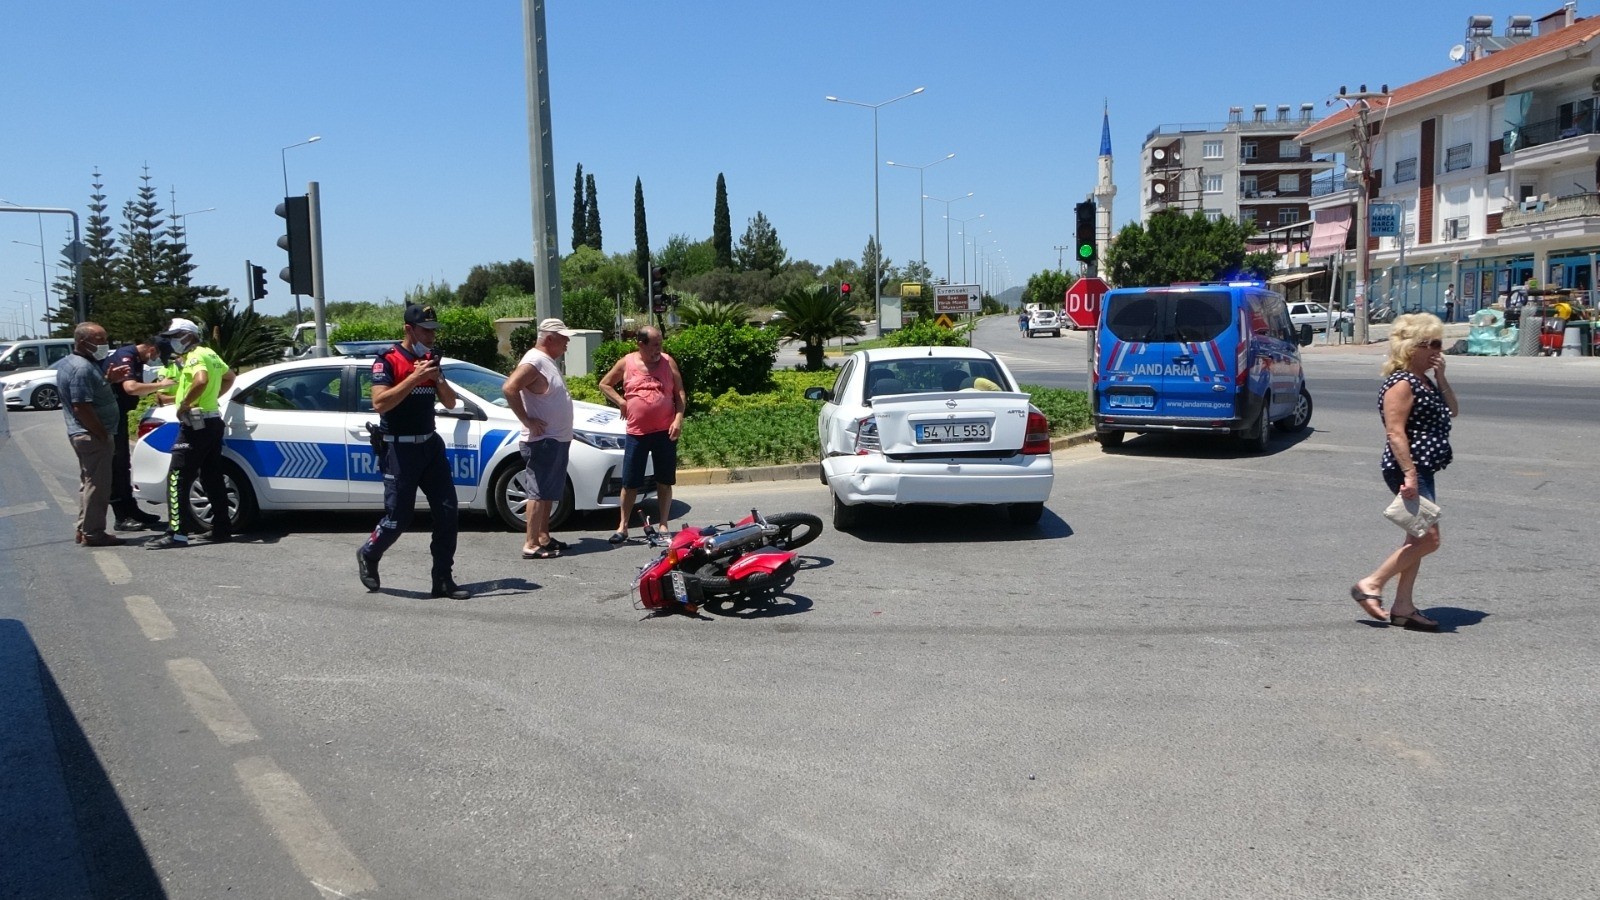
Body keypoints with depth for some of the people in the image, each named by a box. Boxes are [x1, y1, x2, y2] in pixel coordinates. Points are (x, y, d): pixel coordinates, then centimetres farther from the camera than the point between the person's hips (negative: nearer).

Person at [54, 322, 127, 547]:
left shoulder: (69, 362, 12)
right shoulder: (82, 368, -20)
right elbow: (81, 407, -25)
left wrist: (108, 378, 11)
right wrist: (102, 434, -20)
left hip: (81, 434, 11)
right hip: (92, 435, -11)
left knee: (88, 483, 18)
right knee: (97, 485, -4)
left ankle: (85, 529, 25)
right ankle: (93, 533, 1)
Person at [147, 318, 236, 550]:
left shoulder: (194, 357, -12)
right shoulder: (210, 354, 16)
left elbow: (201, 380, -32)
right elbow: (229, 377, 32)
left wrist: (185, 404, -22)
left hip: (196, 424, -10)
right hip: (212, 422, 10)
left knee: (177, 480, -8)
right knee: (213, 479, 11)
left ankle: (177, 533, -11)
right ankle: (222, 529, 13)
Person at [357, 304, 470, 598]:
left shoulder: (430, 360, 13)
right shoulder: (388, 361, -7)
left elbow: (450, 403, 12)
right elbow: (379, 403, -20)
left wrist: (438, 378, -7)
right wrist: (415, 378, -23)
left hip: (430, 444, 6)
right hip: (400, 449, -6)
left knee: (446, 511, -1)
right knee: (398, 517, -2)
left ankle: (443, 579, 5)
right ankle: (368, 556, 27)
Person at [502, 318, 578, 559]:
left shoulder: (548, 360, 14)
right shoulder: (534, 362, -16)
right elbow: (509, 388, -28)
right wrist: (527, 421, -22)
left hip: (557, 439, 10)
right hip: (543, 441, -10)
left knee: (549, 493, 15)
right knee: (539, 493, -8)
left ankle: (544, 537, 24)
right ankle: (531, 545, -5)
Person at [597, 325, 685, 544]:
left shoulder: (668, 362, 3)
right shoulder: (626, 363, 2)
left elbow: (680, 393, 3)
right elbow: (604, 384, 14)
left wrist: (679, 418, -10)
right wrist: (620, 402, 1)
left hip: (665, 432, 0)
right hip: (636, 433, 0)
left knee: (664, 482, 6)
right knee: (630, 483, 4)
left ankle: (663, 526, 16)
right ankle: (623, 527, 14)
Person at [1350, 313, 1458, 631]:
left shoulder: (1424, 381, 16)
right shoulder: (1401, 383, -14)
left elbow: (1452, 411, 20)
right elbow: (1395, 432, -21)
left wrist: (1441, 376, 8)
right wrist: (1409, 474, -26)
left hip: (1421, 470, 10)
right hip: (1407, 469, -10)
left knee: (1418, 539, 11)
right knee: (1428, 538, -13)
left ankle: (1403, 607, 15)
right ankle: (1371, 584, -4)